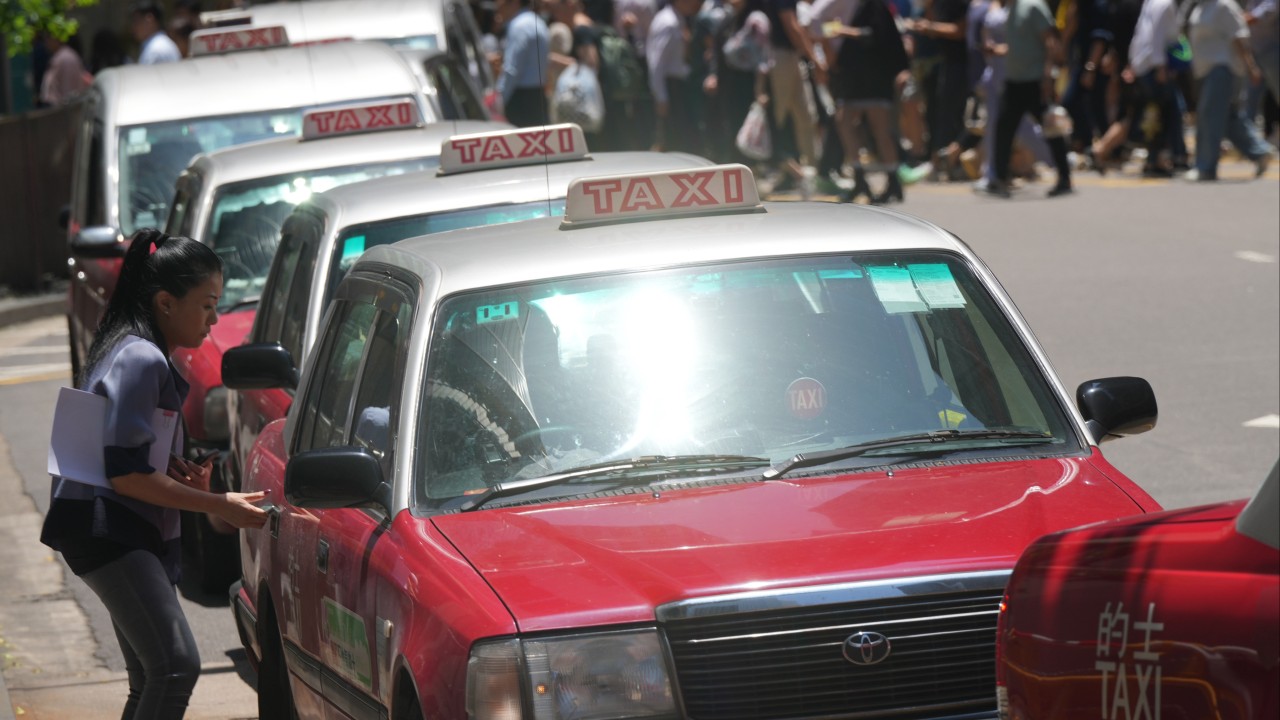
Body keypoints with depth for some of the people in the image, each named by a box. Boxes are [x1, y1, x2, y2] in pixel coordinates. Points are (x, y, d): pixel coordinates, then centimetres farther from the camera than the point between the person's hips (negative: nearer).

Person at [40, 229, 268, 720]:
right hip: (105, 530, -11)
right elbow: (125, 474, -21)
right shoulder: (141, 360, -17)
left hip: (132, 535, 11)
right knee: (176, 665, -23)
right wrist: (219, 505, -17)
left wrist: (177, 469, 5)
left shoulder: (133, 352, 16)